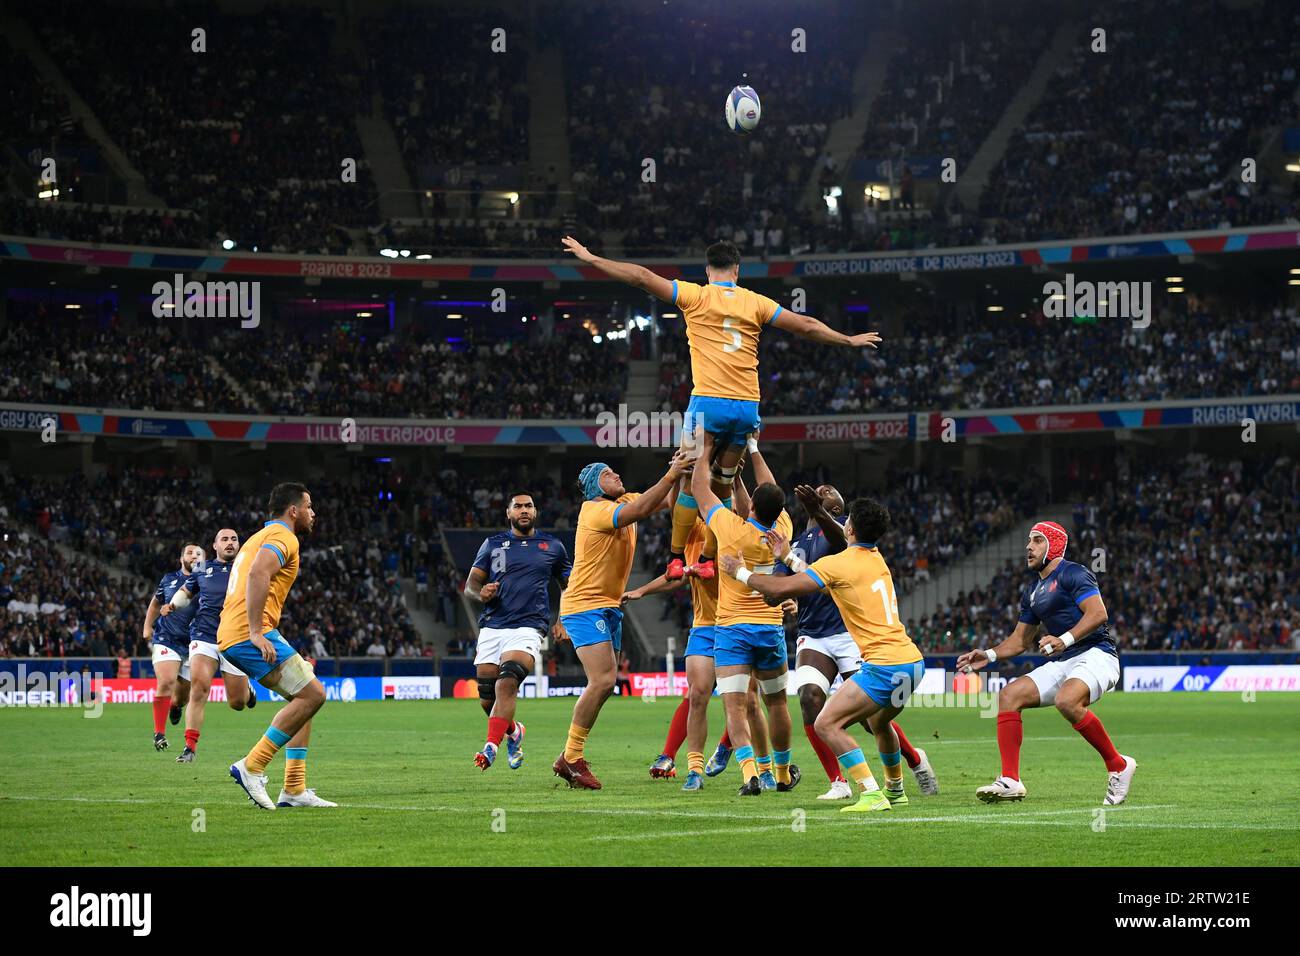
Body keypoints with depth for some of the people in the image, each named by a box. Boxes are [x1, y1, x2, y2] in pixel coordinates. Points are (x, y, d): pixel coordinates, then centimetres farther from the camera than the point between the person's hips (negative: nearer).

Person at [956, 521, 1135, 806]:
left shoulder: (1072, 574, -6)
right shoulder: (1033, 592, 21)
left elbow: (1098, 613, -19)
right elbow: (1019, 640, 25)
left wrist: (1065, 639, -30)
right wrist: (989, 655, 8)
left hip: (1096, 654, -9)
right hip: (1061, 663, 9)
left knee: (1067, 700, -36)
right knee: (1009, 695, -5)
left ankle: (1118, 765, -20)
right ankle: (1010, 780, -11)